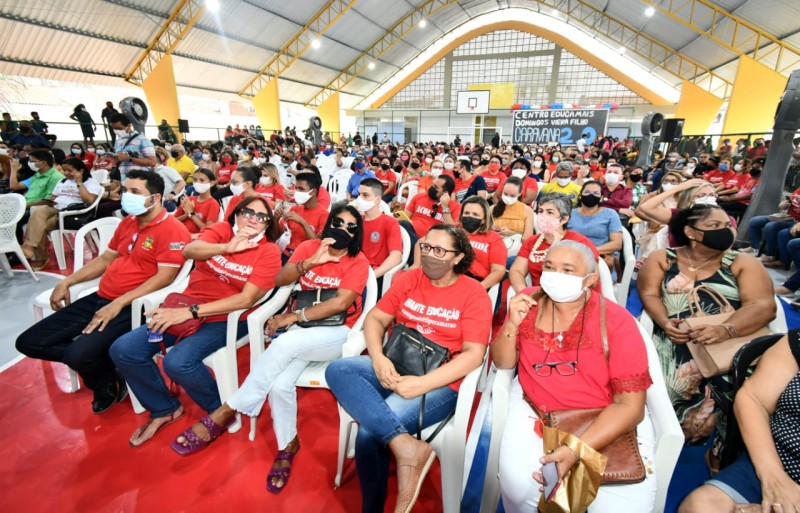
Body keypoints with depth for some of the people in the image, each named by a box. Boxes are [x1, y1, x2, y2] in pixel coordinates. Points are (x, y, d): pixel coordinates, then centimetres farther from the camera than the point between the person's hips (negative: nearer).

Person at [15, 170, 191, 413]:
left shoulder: (172, 229, -14)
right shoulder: (128, 222, 15)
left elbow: (164, 277, -21)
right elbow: (106, 258, 25)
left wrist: (118, 304, -22)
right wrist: (67, 281, 14)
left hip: (132, 307, -9)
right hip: (100, 298, 9)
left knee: (79, 355, -27)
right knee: (28, 342, 5)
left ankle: (108, 382, 7)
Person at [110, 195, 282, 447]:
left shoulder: (269, 251, -10)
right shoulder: (221, 230, 2)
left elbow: (247, 298, -18)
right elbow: (189, 250, -16)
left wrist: (191, 312, -21)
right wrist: (226, 248, -34)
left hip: (226, 318, -5)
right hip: (186, 308, 5)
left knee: (178, 362, -28)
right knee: (122, 350, -5)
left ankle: (221, 410, 2)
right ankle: (164, 409, 17)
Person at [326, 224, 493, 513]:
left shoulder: (473, 294, -6)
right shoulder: (409, 279, 6)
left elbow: (473, 355, -13)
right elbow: (375, 319, 7)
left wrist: (422, 384, -23)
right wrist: (378, 359, -13)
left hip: (440, 384, -5)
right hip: (394, 370, 6)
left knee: (370, 431, -27)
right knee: (337, 370, -22)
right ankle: (406, 445, -29)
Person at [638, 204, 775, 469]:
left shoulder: (743, 263, 11)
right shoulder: (662, 258, 12)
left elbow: (764, 306, -4)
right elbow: (649, 294, 3)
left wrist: (726, 330, -24)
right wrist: (664, 322, -18)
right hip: (675, 343, -1)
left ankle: (723, 455, 4)